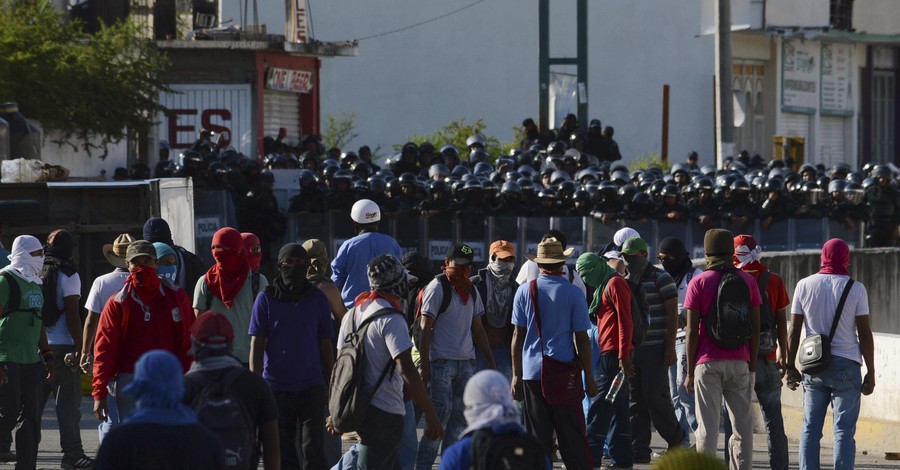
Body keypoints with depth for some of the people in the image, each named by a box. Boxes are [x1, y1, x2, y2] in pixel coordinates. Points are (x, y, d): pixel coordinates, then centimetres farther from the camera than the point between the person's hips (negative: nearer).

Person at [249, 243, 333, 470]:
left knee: (314, 450, -6)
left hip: (311, 387, 0)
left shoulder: (318, 299, 4)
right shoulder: (266, 299, -1)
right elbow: (256, 346, -1)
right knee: (283, 451, 8)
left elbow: (325, 346, 8)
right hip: (276, 388, 0)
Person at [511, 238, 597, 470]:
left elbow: (518, 336, 4)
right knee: (571, 436, 3)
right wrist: (589, 377, 5)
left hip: (532, 372, 2)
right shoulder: (573, 293, -4)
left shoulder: (524, 291, 2)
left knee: (537, 436, 5)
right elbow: (582, 339, -2)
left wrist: (516, 375, 11)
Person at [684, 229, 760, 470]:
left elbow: (692, 330, -5)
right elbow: (755, 328, 4)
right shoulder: (748, 281, 5)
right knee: (742, 424, 7)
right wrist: (752, 363, 12)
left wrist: (690, 371, 0)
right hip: (739, 362, 2)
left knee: (707, 425, -2)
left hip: (708, 363, -2)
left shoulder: (699, 282, -3)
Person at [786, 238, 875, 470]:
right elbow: (865, 333, -3)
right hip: (846, 365, -2)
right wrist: (870, 372, 3)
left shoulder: (804, 285, 4)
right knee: (844, 430, -2)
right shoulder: (855, 289, -2)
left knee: (810, 429, 6)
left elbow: (794, 330, 5)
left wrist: (790, 366, 11)